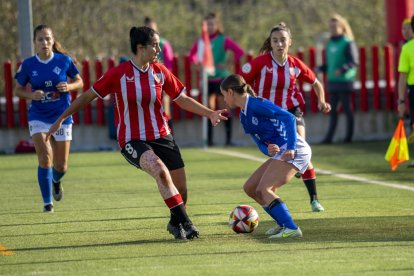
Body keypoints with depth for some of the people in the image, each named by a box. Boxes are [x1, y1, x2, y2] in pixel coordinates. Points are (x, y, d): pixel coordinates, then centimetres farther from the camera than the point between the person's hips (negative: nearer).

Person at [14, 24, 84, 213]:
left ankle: (56, 181, 43)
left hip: (62, 117, 1)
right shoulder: (28, 65, -5)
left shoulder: (64, 61, -6)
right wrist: (31, 95, -16)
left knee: (61, 166, 5)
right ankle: (47, 202, -4)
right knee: (45, 158, -18)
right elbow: (18, 90, 5)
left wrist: (69, 87, -16)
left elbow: (79, 82, 6)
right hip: (38, 117, -1)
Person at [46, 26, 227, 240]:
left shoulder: (160, 72, -1)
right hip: (132, 140, -5)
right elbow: (88, 96, -2)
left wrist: (209, 113, 0)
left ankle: (176, 223, 33)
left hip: (161, 136, 5)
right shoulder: (119, 74, -12)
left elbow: (182, 100, 11)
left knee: (180, 187, 2)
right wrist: (61, 119, 1)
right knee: (161, 171, -32)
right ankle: (185, 223, -28)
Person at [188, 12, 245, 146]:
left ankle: (228, 138, -1)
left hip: (221, 78, -4)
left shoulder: (224, 40, -3)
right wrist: (197, 62, 5)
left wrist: (227, 64, -14)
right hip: (207, 79, 4)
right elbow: (192, 55, 24)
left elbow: (240, 52, -10)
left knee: (224, 108, -6)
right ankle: (209, 139, 8)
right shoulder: (201, 42, 8)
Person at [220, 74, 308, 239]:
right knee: (250, 188, 11)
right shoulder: (244, 116, 15)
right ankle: (283, 224, 15)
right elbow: (261, 143, 13)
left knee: (264, 189, -19)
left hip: (294, 151, -10)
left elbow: (288, 117, -22)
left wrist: (290, 148, -29)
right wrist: (268, 150, -12)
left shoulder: (256, 104, -14)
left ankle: (291, 228, -23)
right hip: (279, 151, 10)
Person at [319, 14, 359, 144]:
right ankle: (329, 136, 5)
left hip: (345, 80, -7)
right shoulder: (330, 44, 15)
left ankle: (349, 135, 3)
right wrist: (320, 69, 4)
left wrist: (342, 69, -26)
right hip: (332, 80, 7)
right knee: (333, 110, 6)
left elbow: (354, 62, -13)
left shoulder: (348, 42, -6)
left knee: (347, 108, -2)